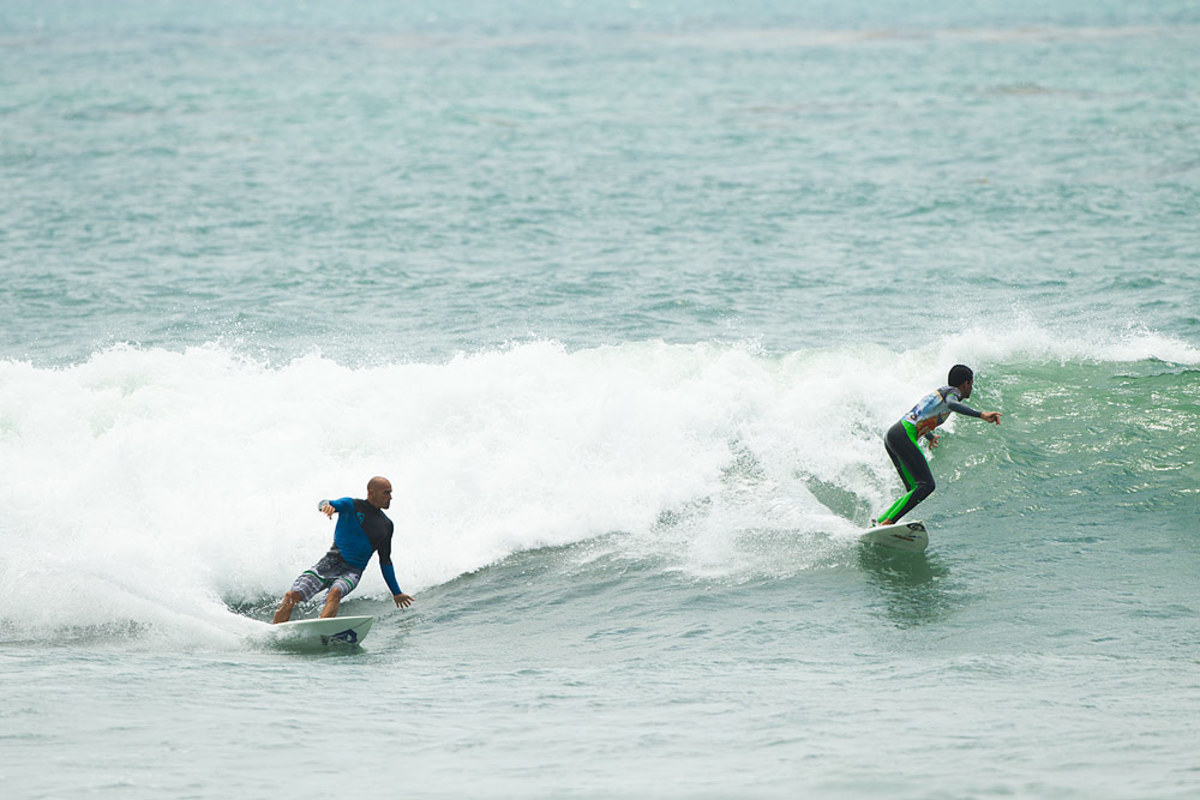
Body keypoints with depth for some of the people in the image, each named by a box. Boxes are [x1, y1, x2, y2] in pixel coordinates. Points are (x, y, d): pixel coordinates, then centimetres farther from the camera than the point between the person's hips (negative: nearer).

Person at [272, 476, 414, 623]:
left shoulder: (386, 526, 12)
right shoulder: (351, 506, 2)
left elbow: (385, 561, 21)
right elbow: (331, 504, -18)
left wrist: (397, 593, 22)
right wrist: (325, 505, -44)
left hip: (352, 571, 1)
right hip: (330, 562, -1)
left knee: (335, 593, -34)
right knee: (292, 596, -18)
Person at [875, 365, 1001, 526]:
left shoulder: (938, 392, 29)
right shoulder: (952, 391, 2)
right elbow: (952, 404, -24)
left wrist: (929, 436, 65)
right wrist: (981, 414, -35)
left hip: (891, 435, 10)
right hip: (904, 436, -10)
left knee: (915, 491, 11)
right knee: (926, 485, -18)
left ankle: (877, 524, 5)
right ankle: (888, 522, -29)